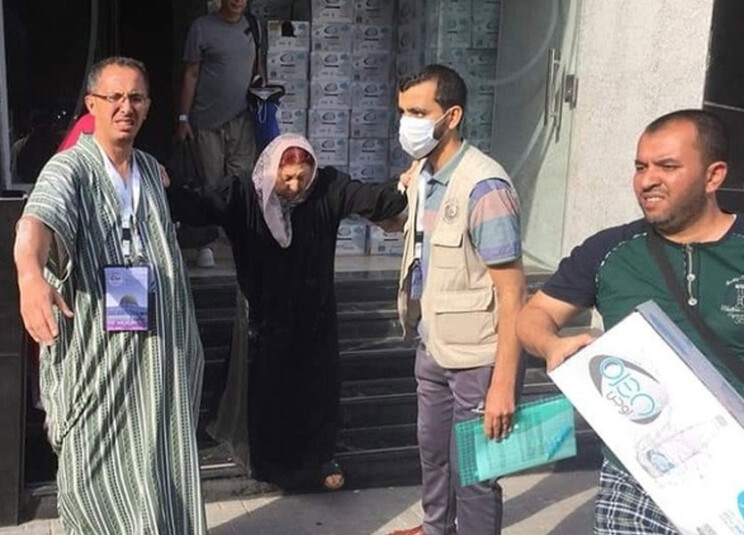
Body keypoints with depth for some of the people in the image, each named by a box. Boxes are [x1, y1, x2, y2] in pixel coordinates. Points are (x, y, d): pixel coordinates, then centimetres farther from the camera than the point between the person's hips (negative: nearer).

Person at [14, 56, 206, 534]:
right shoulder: (70, 169, -11)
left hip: (158, 355, 6)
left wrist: (188, 343, 23)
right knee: (103, 478, 0)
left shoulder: (153, 170, 11)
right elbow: (39, 218, -33)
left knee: (160, 469, 13)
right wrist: (31, 274, -55)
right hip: (95, 356, -6)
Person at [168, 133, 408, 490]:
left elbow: (371, 198, -19)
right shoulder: (245, 195, -14)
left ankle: (320, 457, 33)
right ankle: (270, 462, 33)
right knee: (268, 390, 12)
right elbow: (200, 208, -22)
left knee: (320, 387, 13)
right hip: (267, 315, -1)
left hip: (315, 313, 1)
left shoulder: (328, 188, -12)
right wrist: (169, 191, -40)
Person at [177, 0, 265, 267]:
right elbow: (191, 74, -2)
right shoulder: (202, 27, -3)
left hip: (243, 118, 3)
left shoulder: (251, 25, 9)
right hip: (209, 119, -3)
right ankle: (205, 243, 12)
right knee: (210, 182, 2)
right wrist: (184, 117, -5)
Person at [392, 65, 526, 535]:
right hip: (433, 349, 8)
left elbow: (512, 294, -23)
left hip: (476, 359, -8)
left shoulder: (484, 188, -23)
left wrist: (504, 384, -25)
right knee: (433, 451, 25)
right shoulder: (422, 175, 3)